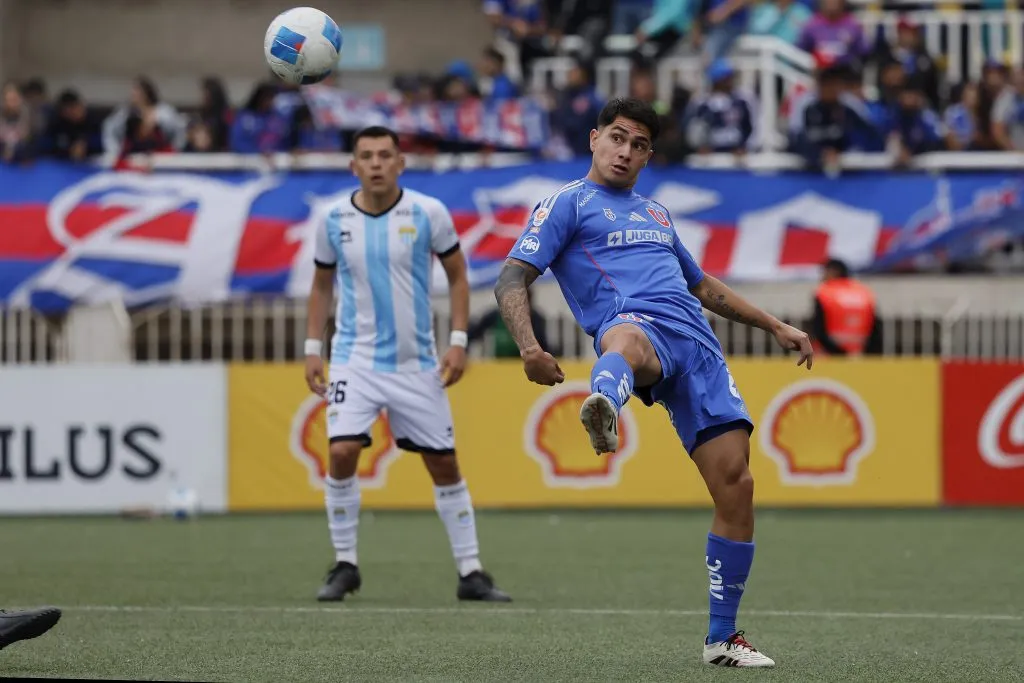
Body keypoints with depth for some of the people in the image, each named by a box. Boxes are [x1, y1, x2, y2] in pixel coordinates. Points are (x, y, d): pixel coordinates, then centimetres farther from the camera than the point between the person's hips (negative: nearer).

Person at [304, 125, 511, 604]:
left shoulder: (428, 213, -6)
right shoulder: (334, 221, -2)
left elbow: (458, 277, 4)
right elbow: (322, 285, 13)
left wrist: (458, 341, -5)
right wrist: (312, 348, 6)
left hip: (416, 364, 0)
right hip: (355, 360, 0)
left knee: (444, 464, 4)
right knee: (342, 452, -18)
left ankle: (470, 573, 14)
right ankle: (345, 566, -2)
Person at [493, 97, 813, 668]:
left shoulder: (656, 214, 33)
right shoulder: (569, 203, 14)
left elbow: (705, 287, 45)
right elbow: (512, 279, 2)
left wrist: (776, 326, 45)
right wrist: (529, 346, -16)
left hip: (697, 342, 6)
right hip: (636, 326, -6)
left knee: (736, 483, -3)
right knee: (625, 338, -46)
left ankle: (723, 637, 7)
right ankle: (604, 412, -85)